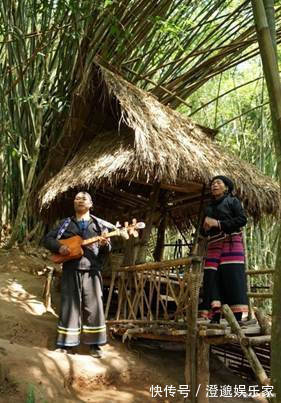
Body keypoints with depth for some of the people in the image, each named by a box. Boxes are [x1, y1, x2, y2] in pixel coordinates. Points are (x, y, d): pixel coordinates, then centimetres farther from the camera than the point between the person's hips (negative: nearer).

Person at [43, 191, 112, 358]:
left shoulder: (99, 224, 9)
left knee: (93, 306, 1)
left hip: (91, 270, -1)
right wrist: (59, 247, -9)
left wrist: (105, 244, -17)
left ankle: (95, 345, 11)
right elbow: (47, 239, 9)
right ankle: (66, 343, 15)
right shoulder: (66, 223, 11)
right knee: (69, 305, 5)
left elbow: (108, 249, 7)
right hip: (70, 270, 1)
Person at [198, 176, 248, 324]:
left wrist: (218, 223, -12)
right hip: (214, 246, 5)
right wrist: (206, 227, 0)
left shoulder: (232, 201, 10)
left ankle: (237, 319, -15)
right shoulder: (209, 207, 25)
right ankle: (215, 319, -9)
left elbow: (242, 219, -6)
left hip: (231, 243, -5)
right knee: (212, 280, -7)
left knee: (233, 279, -14)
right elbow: (203, 232, 25)